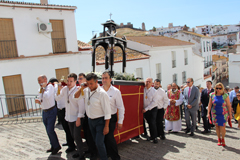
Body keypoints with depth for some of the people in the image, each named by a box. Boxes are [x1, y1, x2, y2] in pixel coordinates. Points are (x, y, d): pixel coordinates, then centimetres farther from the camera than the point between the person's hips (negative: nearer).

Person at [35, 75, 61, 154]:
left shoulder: (50, 86, -14)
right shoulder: (40, 89, 10)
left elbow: (47, 96, -32)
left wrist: (43, 88, -17)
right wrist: (38, 101, -2)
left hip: (51, 111, -8)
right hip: (44, 111, 8)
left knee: (50, 130, -9)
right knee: (48, 131, 14)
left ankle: (57, 146, 10)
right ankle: (53, 146, 29)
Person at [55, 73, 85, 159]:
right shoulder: (64, 89, 0)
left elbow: (81, 106, -19)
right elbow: (57, 99, 11)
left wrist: (78, 118, -19)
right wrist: (59, 90, -6)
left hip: (77, 117, -7)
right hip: (69, 117, 7)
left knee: (77, 136, -5)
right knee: (73, 135, 17)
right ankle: (79, 151, 35)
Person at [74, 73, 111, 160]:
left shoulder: (102, 93, -22)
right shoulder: (86, 90, -3)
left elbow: (107, 111, -20)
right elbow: (76, 96, 10)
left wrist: (106, 126, -18)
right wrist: (82, 88, -8)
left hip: (100, 121, -6)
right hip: (90, 120, 6)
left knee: (99, 143, -7)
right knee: (95, 141, 19)